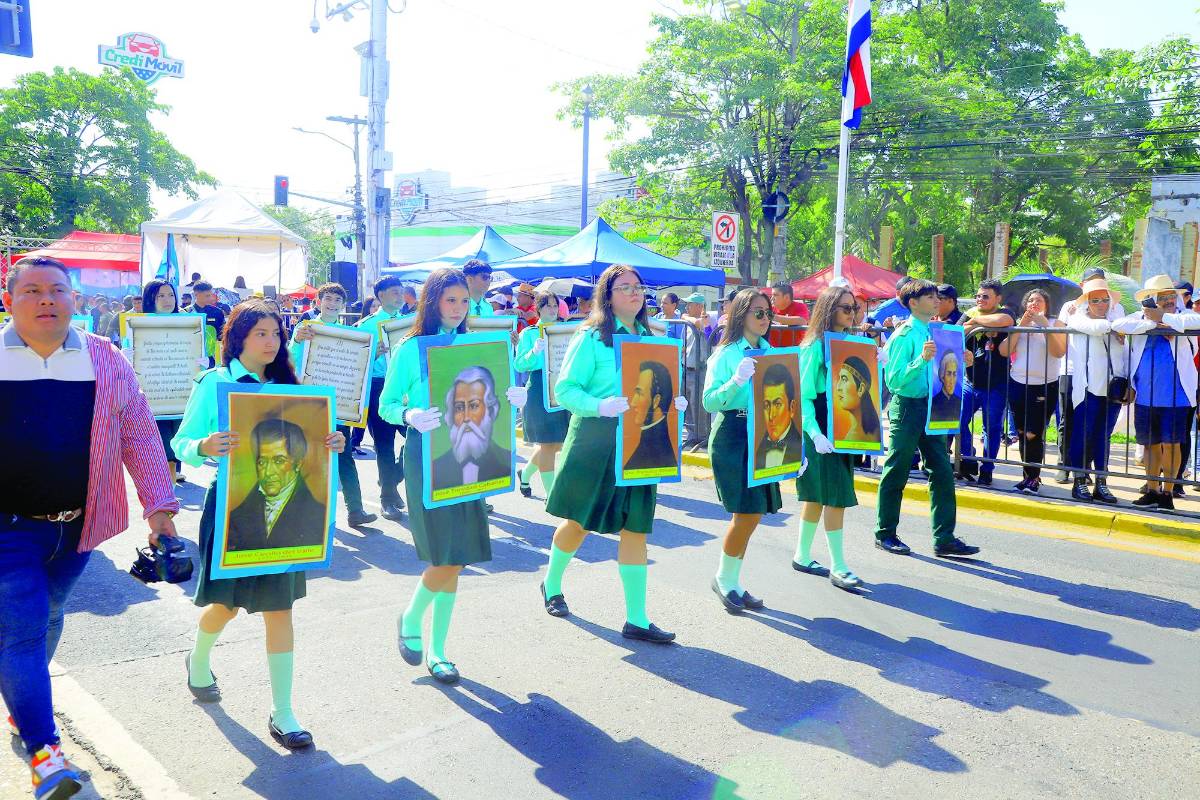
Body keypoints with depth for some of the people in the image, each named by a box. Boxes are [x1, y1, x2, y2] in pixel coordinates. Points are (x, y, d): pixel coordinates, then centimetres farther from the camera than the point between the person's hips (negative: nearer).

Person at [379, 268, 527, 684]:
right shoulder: (409, 349, -3)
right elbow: (386, 405, -2)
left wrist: (512, 398, -7)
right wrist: (410, 416, -23)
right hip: (427, 456, -4)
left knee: (455, 559, 7)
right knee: (445, 556, -9)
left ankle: (436, 649, 21)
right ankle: (411, 619, 22)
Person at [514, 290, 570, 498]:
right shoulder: (529, 333, 0)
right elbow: (519, 365, -6)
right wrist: (534, 351, -22)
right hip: (539, 389, -5)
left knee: (558, 443, 10)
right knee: (548, 443, -3)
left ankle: (525, 473, 34)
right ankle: (551, 494, 6)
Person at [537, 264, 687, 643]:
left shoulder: (649, 338, 12)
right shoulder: (591, 338, -7)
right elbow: (565, 389, -11)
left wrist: (672, 403, -2)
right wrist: (600, 405, -26)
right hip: (594, 440, -5)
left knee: (635, 527, 3)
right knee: (580, 521, 8)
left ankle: (637, 619, 9)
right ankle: (552, 585, 36)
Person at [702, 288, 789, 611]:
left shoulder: (770, 352, 11)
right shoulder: (726, 353, -6)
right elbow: (710, 402, -14)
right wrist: (737, 381, -27)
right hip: (733, 436, -6)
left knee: (755, 512, 9)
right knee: (747, 512, -8)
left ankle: (732, 582, 24)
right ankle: (723, 579, 14)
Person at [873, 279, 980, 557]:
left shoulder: (933, 331, 11)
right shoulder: (904, 335, -13)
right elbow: (892, 379, -19)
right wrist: (921, 359, -29)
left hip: (930, 406, 7)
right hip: (907, 407, -7)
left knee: (942, 472, 4)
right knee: (896, 473, 4)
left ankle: (944, 538, 11)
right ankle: (884, 534, 18)